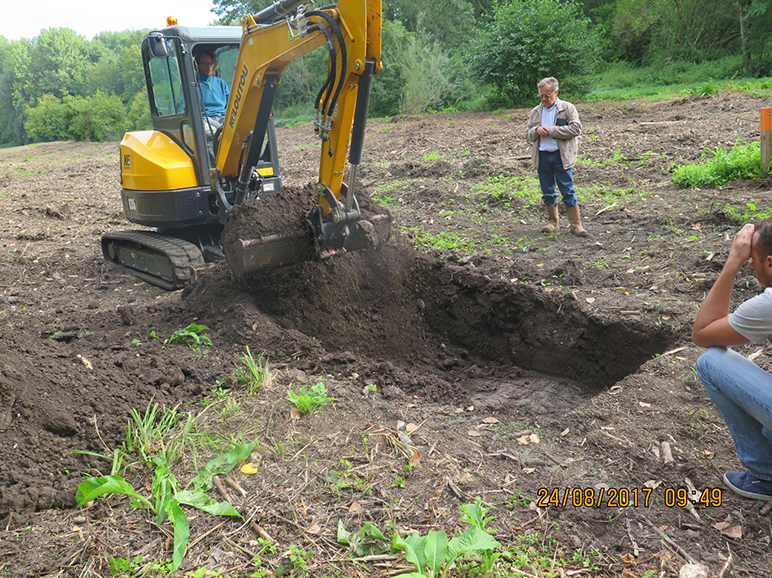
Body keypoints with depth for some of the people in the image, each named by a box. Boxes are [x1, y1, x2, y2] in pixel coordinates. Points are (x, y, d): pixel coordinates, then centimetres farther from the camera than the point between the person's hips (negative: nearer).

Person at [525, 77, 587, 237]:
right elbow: (528, 135, 16)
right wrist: (536, 131, -8)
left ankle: (576, 224, 2)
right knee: (547, 192, 8)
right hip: (542, 156, 4)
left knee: (568, 190, -4)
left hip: (562, 156, -4)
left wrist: (551, 130, -13)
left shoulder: (568, 108, 2)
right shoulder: (536, 112, 14)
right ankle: (553, 222, 21)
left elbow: (576, 128, -9)